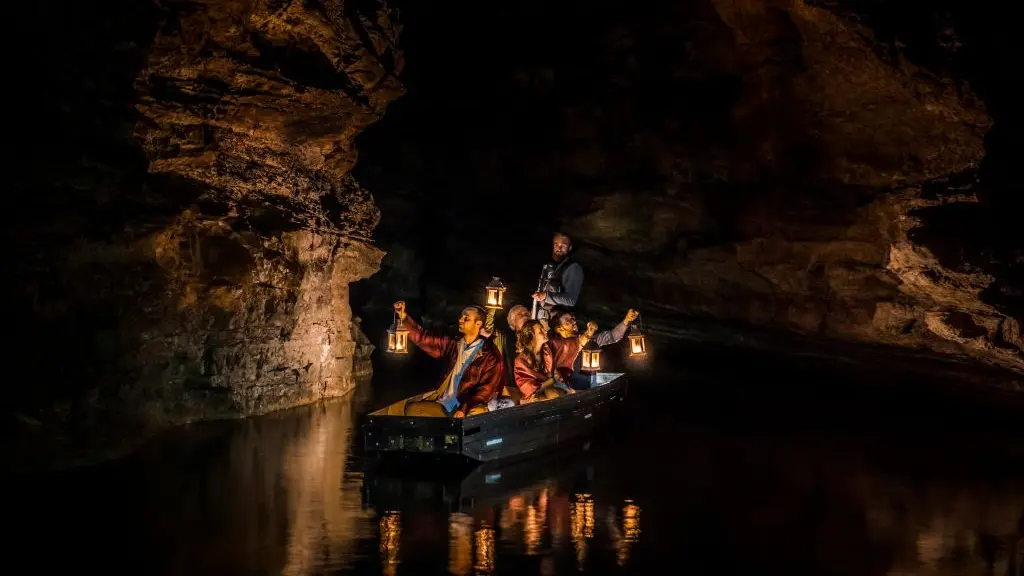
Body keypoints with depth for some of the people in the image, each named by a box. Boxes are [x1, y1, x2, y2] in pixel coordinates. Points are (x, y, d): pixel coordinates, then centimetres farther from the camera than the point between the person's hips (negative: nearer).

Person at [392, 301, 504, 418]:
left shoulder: (489, 353, -2)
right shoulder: (453, 344, 14)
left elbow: (487, 388, -9)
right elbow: (424, 339, 11)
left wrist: (464, 409, -20)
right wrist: (403, 316, 0)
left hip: (470, 409, -5)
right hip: (444, 405, 5)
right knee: (412, 409, -14)